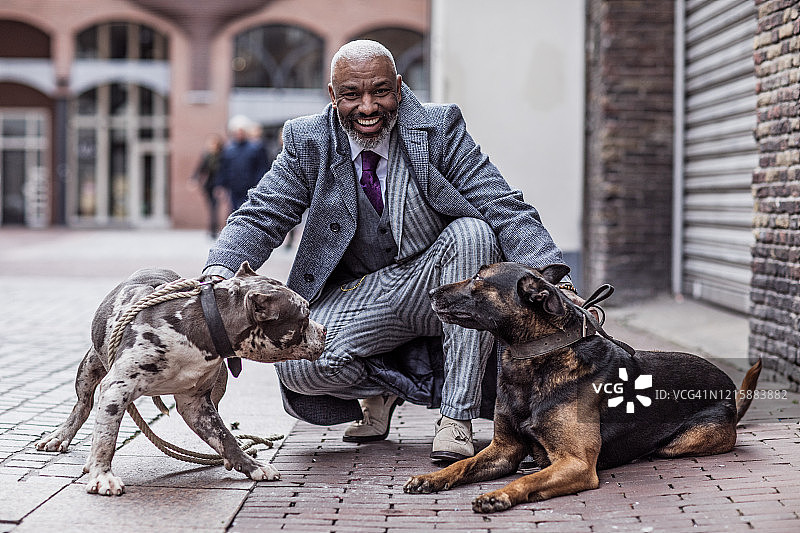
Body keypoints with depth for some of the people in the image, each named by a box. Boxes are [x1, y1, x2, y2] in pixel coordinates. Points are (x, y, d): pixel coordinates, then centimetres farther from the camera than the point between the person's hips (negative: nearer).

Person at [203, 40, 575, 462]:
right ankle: (384, 387, 11)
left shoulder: (439, 130, -9)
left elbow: (505, 210, -15)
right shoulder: (308, 142, -4)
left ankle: (457, 415, -24)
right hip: (359, 296, 0)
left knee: (471, 232, -31)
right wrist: (219, 273, -28)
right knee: (297, 366, -27)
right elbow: (260, 217, -6)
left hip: (435, 285, 0)